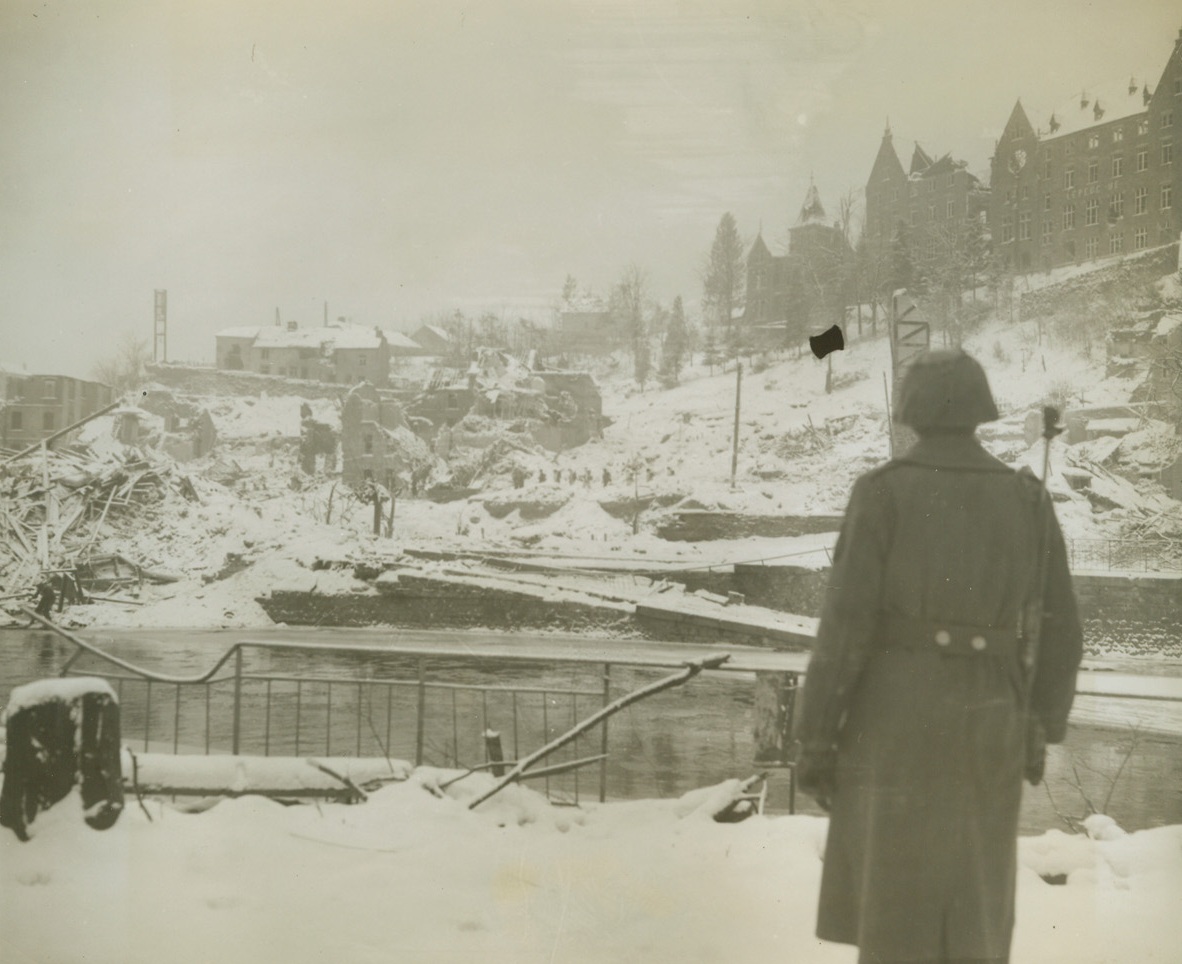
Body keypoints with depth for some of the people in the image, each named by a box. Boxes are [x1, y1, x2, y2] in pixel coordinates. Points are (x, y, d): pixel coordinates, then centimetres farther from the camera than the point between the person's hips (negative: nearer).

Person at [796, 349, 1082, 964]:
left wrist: (813, 739, -7)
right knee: (972, 906, 14)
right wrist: (1040, 733, 17)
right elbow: (1059, 632, 5)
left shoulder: (881, 493, -7)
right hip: (984, 724, 3)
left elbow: (845, 621, -12)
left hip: (894, 716, -3)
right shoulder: (1029, 501, 4)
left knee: (891, 905, 4)